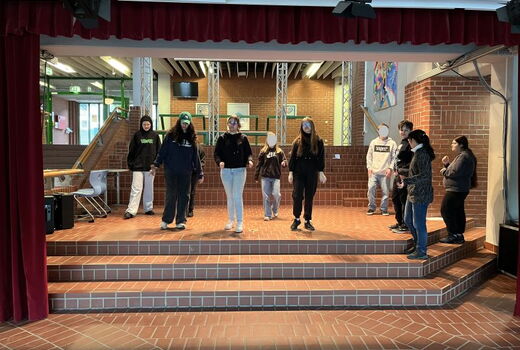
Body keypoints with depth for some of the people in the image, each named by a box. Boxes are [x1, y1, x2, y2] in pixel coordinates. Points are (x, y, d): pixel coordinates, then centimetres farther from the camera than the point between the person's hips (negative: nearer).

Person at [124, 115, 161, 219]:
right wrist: (130, 164, -1)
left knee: (149, 188, 11)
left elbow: (159, 151, 7)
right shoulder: (137, 135, 2)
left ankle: (148, 208, 21)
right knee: (136, 188, -5)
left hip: (150, 167, 2)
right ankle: (131, 211, -6)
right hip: (138, 166, -2)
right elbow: (131, 151, 4)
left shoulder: (155, 135, 5)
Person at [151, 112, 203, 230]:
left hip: (186, 172, 2)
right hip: (171, 171, -2)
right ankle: (166, 220, 14)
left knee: (184, 196, 5)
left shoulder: (191, 137, 6)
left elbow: (195, 157, 7)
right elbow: (162, 151, 1)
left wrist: (200, 173, 6)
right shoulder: (171, 135, 1)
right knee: (171, 196, 2)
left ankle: (180, 221, 14)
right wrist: (156, 165, -7)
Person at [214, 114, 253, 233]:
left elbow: (248, 152, 5)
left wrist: (249, 160, -16)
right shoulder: (222, 138, 5)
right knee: (229, 197, 11)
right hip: (226, 171, 2)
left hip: (240, 170, -2)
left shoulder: (243, 138, 4)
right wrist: (219, 162, -19)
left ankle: (240, 222, -4)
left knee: (237, 196, -8)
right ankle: (231, 220, 23)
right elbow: (217, 153, 1)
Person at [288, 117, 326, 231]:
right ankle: (296, 219, 10)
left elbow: (321, 158, 3)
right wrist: (290, 172, -1)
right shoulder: (297, 141, 4)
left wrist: (321, 172, -3)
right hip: (298, 173, 0)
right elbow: (292, 157, 4)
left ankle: (308, 221, 15)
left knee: (309, 197, 6)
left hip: (312, 173, 0)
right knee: (297, 196, -6)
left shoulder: (318, 141, 4)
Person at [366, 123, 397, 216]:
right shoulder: (373, 142, 11)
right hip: (373, 172, 2)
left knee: (385, 191, 1)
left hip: (385, 172, -1)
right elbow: (369, 155, 12)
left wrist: (390, 168, -9)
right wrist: (369, 167, 1)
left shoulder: (392, 143, 5)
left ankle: (384, 209, 14)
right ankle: (371, 208, 9)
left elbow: (394, 157, 2)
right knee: (371, 189, -5)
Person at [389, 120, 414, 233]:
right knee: (395, 198, 17)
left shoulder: (410, 144, -13)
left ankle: (405, 225, 7)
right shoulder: (401, 143, 16)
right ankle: (400, 222, 30)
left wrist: (400, 170, -18)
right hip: (398, 176, 10)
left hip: (404, 176, -10)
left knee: (404, 200, -3)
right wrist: (395, 170, 13)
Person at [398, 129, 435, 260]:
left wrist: (407, 180, -31)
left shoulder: (422, 154, -17)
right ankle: (418, 245, 34)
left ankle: (421, 252, 11)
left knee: (418, 224, -1)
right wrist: (406, 179, 32)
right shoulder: (418, 153, 12)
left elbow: (424, 176, -26)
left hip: (420, 195, -10)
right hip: (413, 194, 10)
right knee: (408, 220, 19)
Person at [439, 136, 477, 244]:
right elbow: (453, 170, 20)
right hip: (460, 189, 11)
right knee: (458, 211, 14)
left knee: (446, 210, -8)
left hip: (456, 190, -11)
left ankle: (453, 235, -4)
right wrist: (447, 164, 5)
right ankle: (459, 235, 20)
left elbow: (455, 172, -24)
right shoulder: (463, 155, 18)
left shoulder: (463, 156, -16)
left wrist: (444, 171, -8)